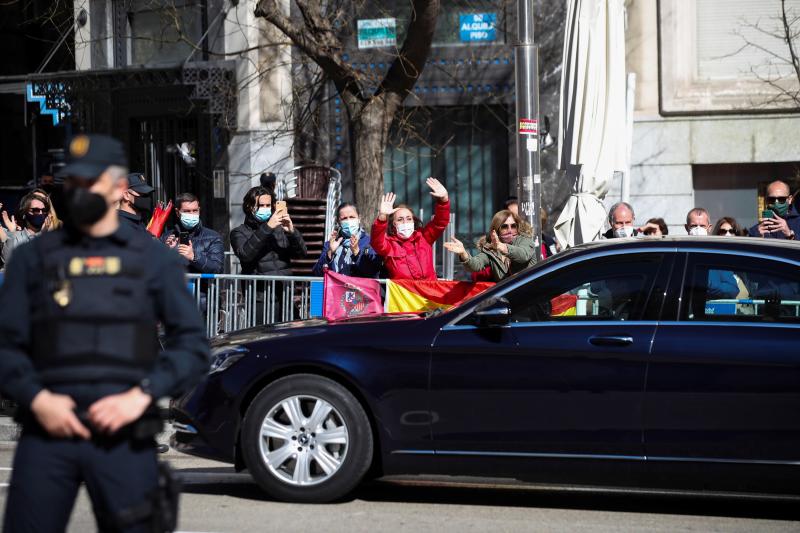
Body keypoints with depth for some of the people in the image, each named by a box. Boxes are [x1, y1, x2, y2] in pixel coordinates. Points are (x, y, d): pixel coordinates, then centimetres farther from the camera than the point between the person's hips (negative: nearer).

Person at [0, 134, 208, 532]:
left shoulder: (153, 259, 10)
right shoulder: (34, 257, 12)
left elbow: (193, 346, 4)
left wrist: (141, 395, -10)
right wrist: (37, 398, -9)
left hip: (122, 437, -1)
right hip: (47, 430, 1)